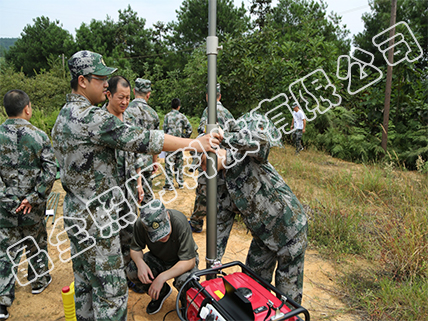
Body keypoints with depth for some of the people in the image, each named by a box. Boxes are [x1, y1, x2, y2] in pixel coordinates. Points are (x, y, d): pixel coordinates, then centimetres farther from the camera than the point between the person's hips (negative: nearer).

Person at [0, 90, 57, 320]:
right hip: (32, 205, -1)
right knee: (37, 243, 19)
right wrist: (34, 198, -10)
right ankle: (39, 280, 38)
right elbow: (50, 170, -15)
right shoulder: (38, 135, -9)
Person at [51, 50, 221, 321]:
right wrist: (196, 143, -23)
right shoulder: (89, 116, -22)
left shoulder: (64, 116, 11)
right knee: (111, 290, 2)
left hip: (75, 214, 10)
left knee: (84, 283, 21)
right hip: (96, 220, -10)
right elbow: (140, 139, -26)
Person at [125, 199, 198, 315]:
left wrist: (162, 277, -39)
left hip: (182, 259, -4)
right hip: (158, 258, 4)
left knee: (184, 281, -35)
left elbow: (189, 261, -32)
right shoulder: (140, 224, -25)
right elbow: (135, 248, -7)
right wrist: (140, 263, -30)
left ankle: (186, 302, 4)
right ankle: (162, 292, 10)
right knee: (131, 271, -20)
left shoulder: (180, 223, -36)